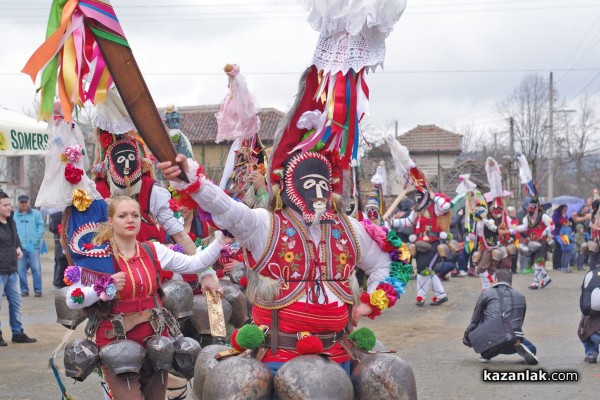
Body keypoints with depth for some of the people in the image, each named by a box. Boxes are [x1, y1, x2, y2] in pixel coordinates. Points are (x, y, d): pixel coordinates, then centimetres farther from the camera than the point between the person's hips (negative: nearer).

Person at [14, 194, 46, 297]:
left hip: (33, 246, -2)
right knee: (21, 269, 2)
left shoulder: (36, 214, 6)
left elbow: (41, 226, 2)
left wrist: (36, 239, -8)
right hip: (20, 247, 2)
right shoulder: (14, 215, 9)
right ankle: (24, 289, 10)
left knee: (36, 269, -3)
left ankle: (38, 290, 2)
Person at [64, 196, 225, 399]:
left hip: (155, 339, 5)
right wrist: (105, 287, -24)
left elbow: (194, 262, 1)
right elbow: (72, 300, -13)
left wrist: (222, 239, -8)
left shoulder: (154, 250, 5)